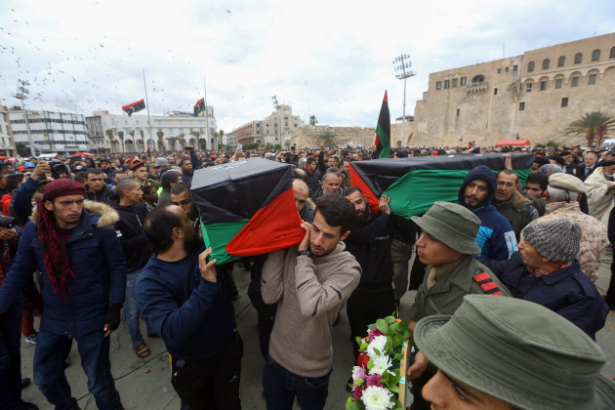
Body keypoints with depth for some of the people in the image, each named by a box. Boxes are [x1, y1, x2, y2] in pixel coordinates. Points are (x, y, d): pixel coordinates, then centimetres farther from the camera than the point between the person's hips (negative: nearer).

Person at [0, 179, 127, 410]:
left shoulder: (99, 227, -18)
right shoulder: (34, 230, -8)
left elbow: (117, 267, -11)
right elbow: (19, 272, 4)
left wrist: (115, 306, -15)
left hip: (93, 317, -4)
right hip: (53, 318, 4)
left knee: (98, 381, 11)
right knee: (44, 378, 24)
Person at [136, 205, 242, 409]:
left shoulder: (202, 246, -14)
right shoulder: (150, 281, -25)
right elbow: (172, 332, -36)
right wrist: (207, 285, -42)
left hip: (228, 345, 3)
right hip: (192, 362, -2)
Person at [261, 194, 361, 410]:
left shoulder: (348, 269, -23)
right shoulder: (292, 248, -13)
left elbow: (311, 306, -36)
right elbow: (269, 296, -19)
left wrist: (304, 255, -29)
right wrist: (278, 246, -25)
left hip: (311, 371, -2)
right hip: (276, 359, 3)